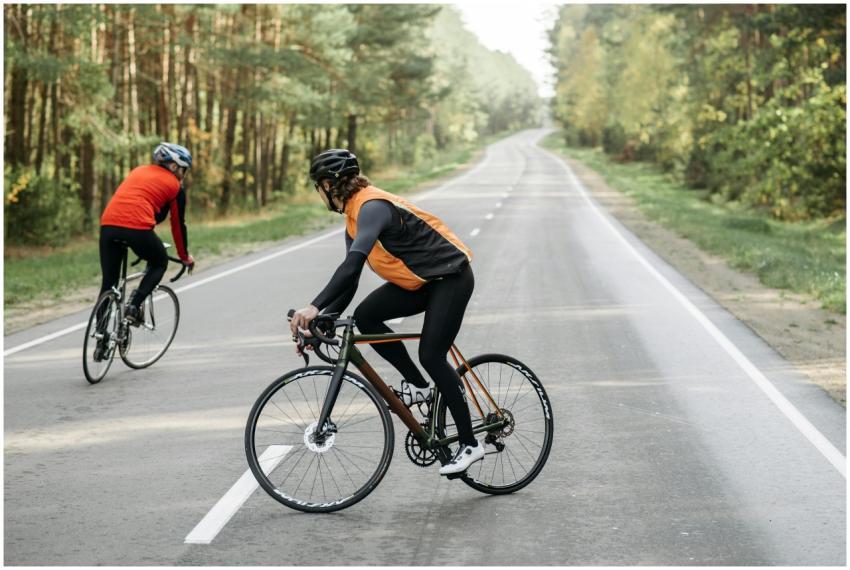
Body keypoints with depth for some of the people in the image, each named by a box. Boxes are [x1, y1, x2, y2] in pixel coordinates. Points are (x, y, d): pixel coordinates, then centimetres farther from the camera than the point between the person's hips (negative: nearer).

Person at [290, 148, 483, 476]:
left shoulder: (372, 207, -24)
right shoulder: (354, 217, 7)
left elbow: (352, 264, -39)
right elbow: (349, 280, 7)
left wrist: (315, 307, -44)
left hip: (450, 277, -9)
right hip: (421, 281, 9)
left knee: (431, 356, -14)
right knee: (366, 316, -7)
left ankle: (470, 444, -3)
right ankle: (417, 386, 4)